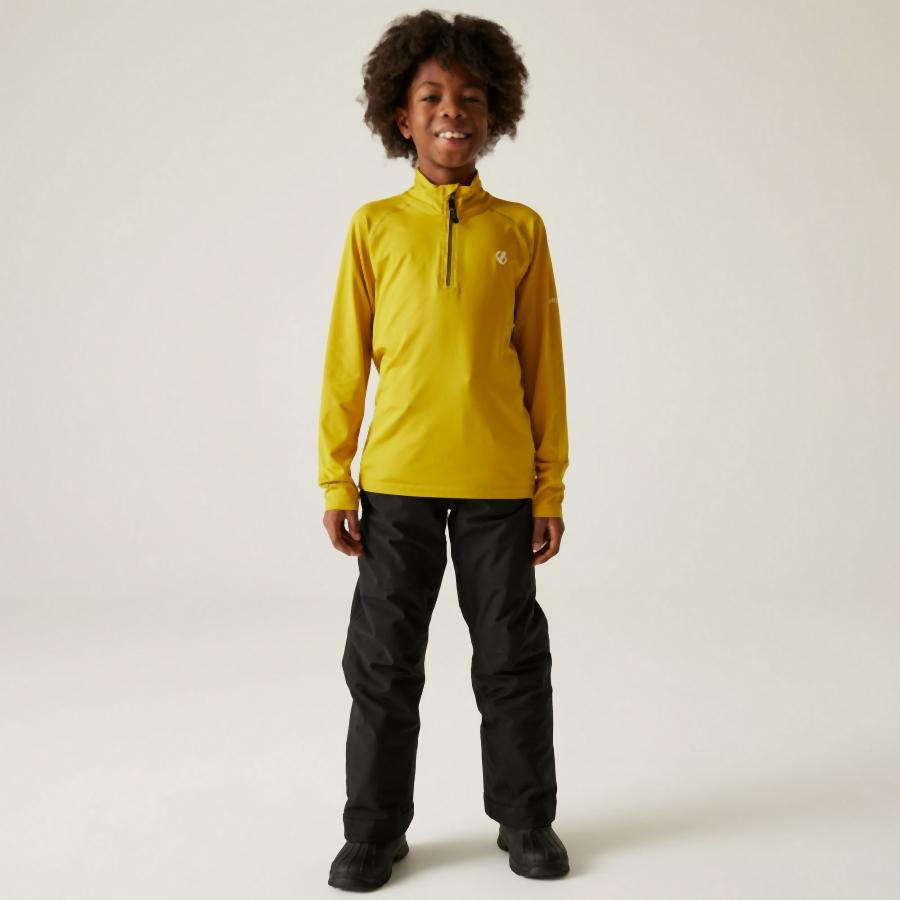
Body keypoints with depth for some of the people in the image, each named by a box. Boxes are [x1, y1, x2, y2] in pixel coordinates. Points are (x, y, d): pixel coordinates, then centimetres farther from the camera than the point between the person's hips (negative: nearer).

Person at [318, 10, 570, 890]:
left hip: (499, 483, 0)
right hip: (396, 481, 0)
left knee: (512, 658, 11)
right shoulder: (374, 226, 2)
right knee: (382, 661, 9)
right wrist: (335, 481, -1)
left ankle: (526, 819, 29)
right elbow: (345, 360, 3)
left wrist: (551, 487, 2)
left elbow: (544, 364, 4)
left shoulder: (521, 229, 3)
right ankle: (375, 827, 26)